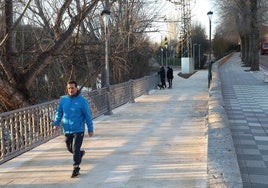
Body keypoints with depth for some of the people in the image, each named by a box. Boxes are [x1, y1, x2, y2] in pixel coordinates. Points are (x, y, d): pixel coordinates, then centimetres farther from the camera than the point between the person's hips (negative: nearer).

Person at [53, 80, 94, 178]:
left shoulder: (82, 100, -8)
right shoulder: (63, 99, 2)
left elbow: (87, 116, -4)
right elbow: (59, 112, 12)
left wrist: (90, 129, -4)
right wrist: (56, 123, -2)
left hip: (78, 130, -4)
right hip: (67, 130, 4)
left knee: (76, 149, -8)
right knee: (70, 148, 16)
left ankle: (76, 168, 6)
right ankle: (81, 153, 46)